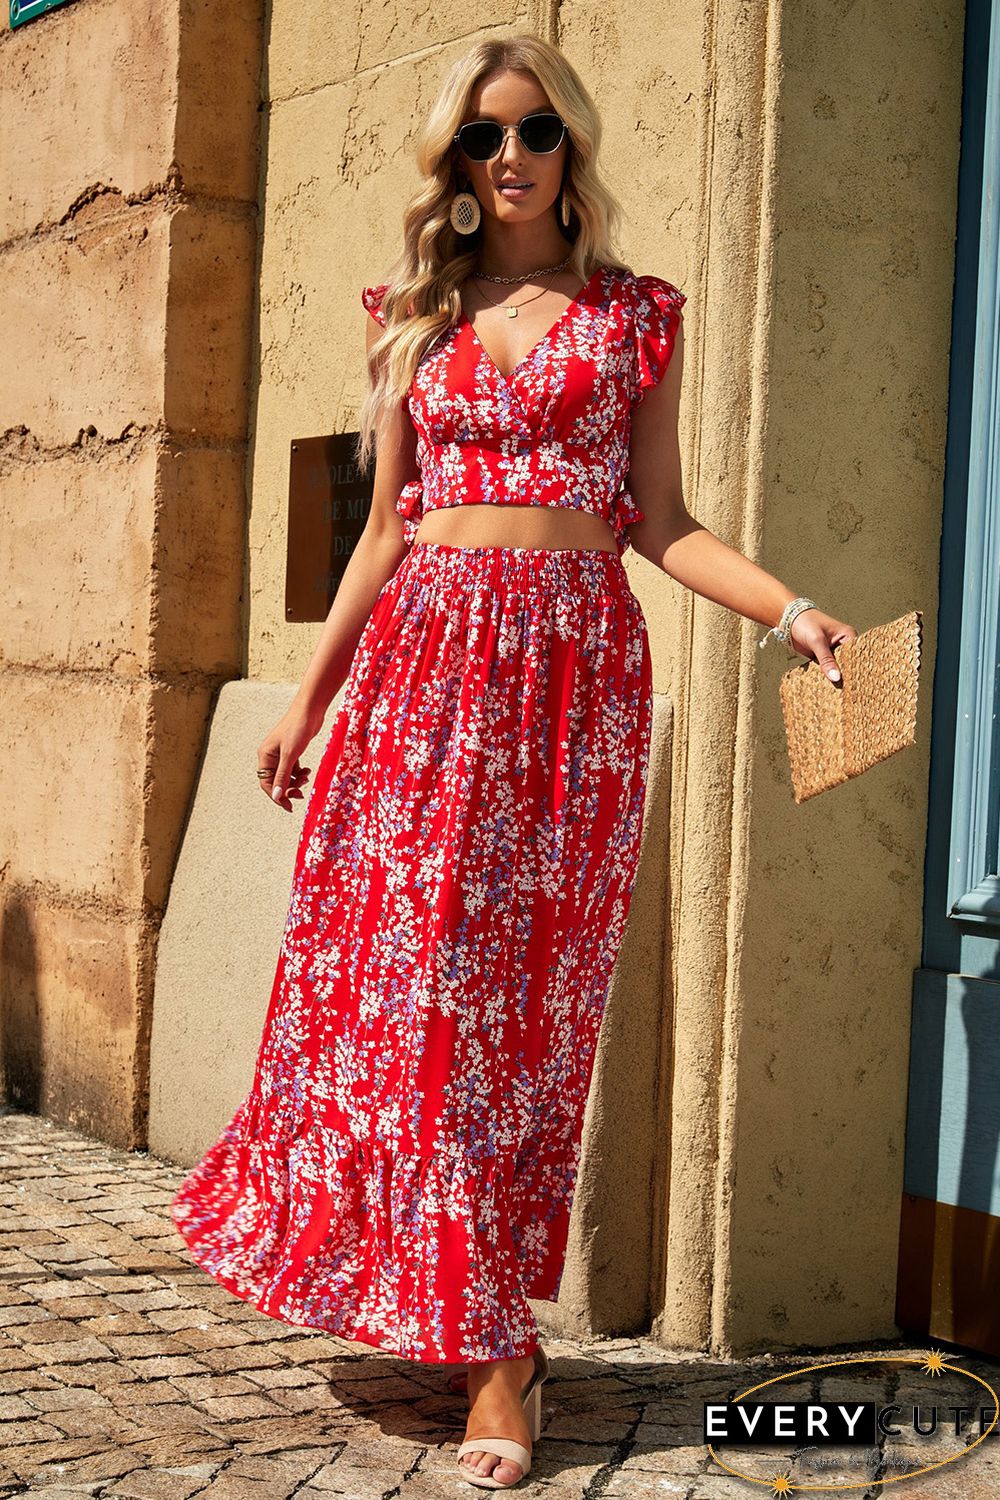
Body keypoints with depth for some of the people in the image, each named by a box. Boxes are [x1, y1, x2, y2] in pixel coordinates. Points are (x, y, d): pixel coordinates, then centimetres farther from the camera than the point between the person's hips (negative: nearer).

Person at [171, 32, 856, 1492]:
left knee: (520, 988, -4)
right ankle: (494, 1342, 9)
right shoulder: (415, 315, 15)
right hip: (423, 655, 2)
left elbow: (657, 521, 6)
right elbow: (386, 529, 16)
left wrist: (791, 609, -8)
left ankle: (491, 1337, 6)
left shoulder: (634, 312, 9)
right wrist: (309, 698, 13)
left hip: (572, 657, -2)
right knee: (399, 972, -4)